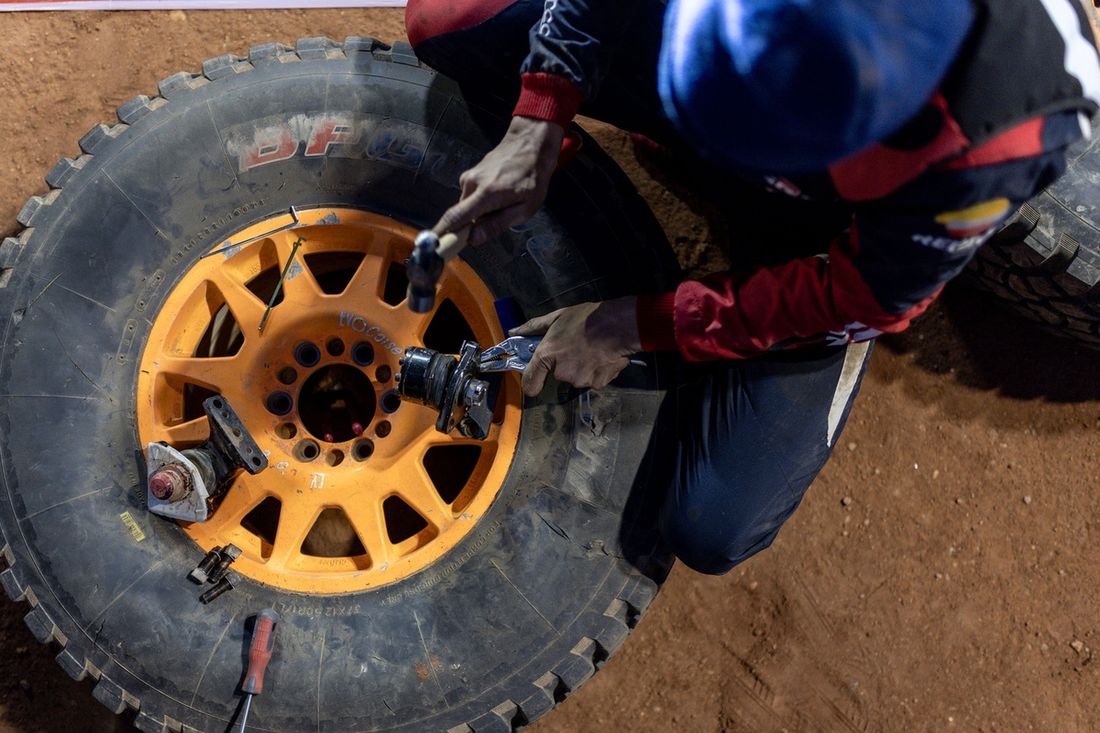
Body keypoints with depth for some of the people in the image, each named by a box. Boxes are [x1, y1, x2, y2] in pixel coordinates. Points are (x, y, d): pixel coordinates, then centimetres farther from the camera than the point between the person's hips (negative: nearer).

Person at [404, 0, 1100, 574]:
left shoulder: (994, 140, -42)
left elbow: (864, 297, -23)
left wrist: (643, 326, -22)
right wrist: (540, 129, -20)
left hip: (822, 226, -2)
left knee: (711, 534, -9)